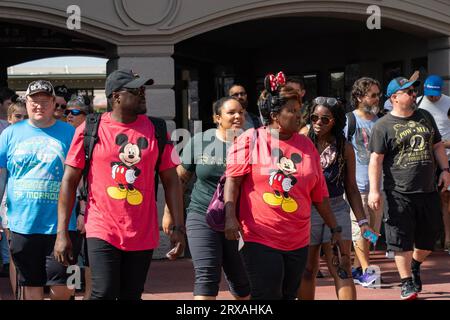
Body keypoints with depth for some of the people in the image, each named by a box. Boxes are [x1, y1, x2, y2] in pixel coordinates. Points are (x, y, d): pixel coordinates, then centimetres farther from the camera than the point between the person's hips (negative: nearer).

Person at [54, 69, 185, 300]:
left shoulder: (155, 130, 5)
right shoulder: (90, 130, -2)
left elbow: (170, 181, 9)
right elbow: (69, 181, 0)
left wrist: (178, 228, 1)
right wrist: (62, 233, -5)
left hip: (143, 235, 3)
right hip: (102, 232, -3)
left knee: (131, 296, 8)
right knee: (104, 294, -15)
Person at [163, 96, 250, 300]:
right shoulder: (200, 141, 1)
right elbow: (180, 178, 10)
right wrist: (170, 212, 9)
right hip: (203, 217, -1)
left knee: (241, 280, 9)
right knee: (207, 276, -13)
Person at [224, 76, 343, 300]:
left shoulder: (306, 146, 11)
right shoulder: (250, 140, -2)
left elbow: (319, 195, 15)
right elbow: (233, 179, -7)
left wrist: (335, 228, 16)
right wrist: (230, 217, -19)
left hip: (297, 242, 5)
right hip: (260, 239, -5)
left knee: (288, 296, 9)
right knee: (266, 296, -9)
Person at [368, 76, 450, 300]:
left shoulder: (425, 117, 12)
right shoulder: (383, 126, -4)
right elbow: (376, 159, -8)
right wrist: (374, 190, -15)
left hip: (428, 189, 5)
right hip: (399, 193, -5)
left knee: (430, 234, 11)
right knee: (402, 239, -3)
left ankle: (415, 267, 37)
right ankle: (407, 282, 8)